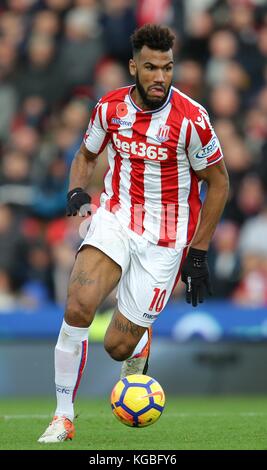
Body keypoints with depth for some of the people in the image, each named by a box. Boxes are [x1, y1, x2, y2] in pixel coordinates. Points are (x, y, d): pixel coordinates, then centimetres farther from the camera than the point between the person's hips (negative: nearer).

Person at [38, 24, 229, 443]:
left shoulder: (191, 118, -15)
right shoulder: (110, 107, -4)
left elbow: (218, 181, -3)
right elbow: (87, 155, 15)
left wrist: (199, 252, -4)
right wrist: (77, 189, -8)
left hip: (165, 240, -2)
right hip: (115, 220, 2)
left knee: (118, 346, -3)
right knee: (78, 307, -24)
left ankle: (139, 347, 38)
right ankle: (63, 417, -12)